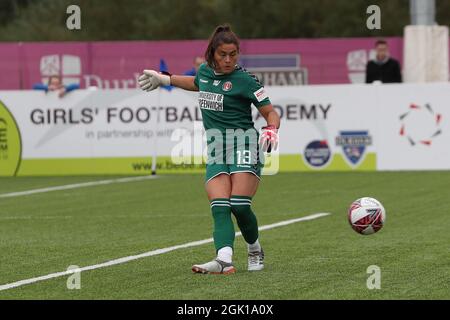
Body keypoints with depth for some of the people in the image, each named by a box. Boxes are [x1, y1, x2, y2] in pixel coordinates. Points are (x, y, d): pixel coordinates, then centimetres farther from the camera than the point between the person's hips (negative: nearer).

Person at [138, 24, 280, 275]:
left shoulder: (244, 80, -6)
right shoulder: (206, 71, 13)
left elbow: (271, 113, -4)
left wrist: (272, 129, -26)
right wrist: (163, 79, 46)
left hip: (243, 144, -5)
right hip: (216, 151, 5)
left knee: (240, 205, -18)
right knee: (219, 207, -16)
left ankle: (255, 251, 10)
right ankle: (224, 259, -33)